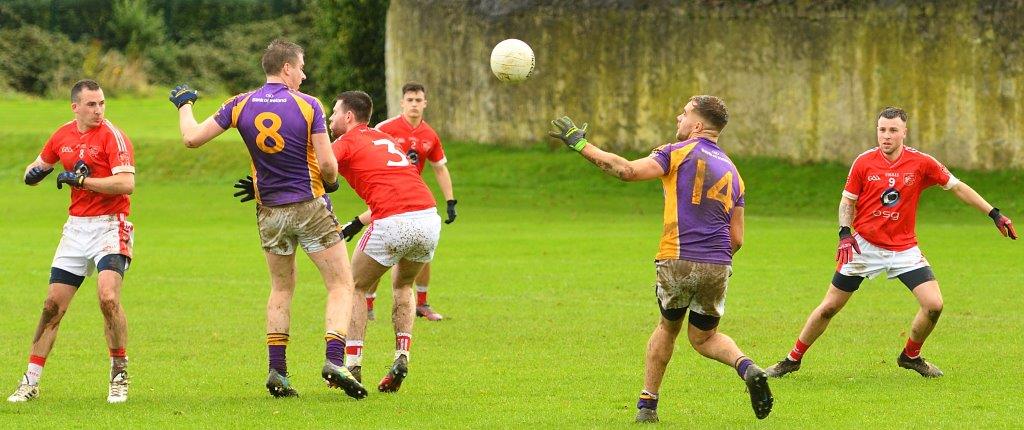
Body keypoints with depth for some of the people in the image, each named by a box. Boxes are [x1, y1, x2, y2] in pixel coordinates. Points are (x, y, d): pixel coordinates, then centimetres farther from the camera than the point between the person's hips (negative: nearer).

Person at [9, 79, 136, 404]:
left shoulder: (112, 136, -11)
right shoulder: (63, 135, 8)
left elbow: (126, 183, -22)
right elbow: (38, 167, 24)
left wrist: (80, 179, -22)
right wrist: (34, 172, -1)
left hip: (110, 227, -6)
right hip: (76, 227, 6)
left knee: (108, 297, -23)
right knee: (53, 305, 4)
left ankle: (120, 374, -5)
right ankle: (31, 381, 12)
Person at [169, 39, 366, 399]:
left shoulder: (242, 105, -2)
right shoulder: (308, 105, -11)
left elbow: (192, 138, 0)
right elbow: (327, 163, -14)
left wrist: (184, 104, 19)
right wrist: (331, 182, 9)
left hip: (270, 212, 4)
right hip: (310, 207, -4)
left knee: (281, 288, 20)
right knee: (341, 285, 3)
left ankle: (277, 370, 10)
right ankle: (334, 361, -15)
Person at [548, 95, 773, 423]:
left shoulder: (679, 153, -1)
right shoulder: (731, 171, 16)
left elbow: (628, 171, -14)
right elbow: (736, 239, 14)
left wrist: (581, 144, -8)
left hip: (677, 261, -4)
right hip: (718, 268, 4)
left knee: (668, 328, 19)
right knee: (704, 337, 19)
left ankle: (647, 405, 20)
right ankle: (747, 368, -9)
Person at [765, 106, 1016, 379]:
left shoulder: (921, 163, -7)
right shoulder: (864, 162, -7)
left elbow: (957, 187, 2)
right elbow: (848, 201, 3)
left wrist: (994, 214, 1)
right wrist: (844, 234, -13)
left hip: (904, 248, 1)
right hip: (864, 245, -1)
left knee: (934, 305, -13)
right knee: (829, 307, 0)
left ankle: (911, 356, 14)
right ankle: (793, 360, 17)